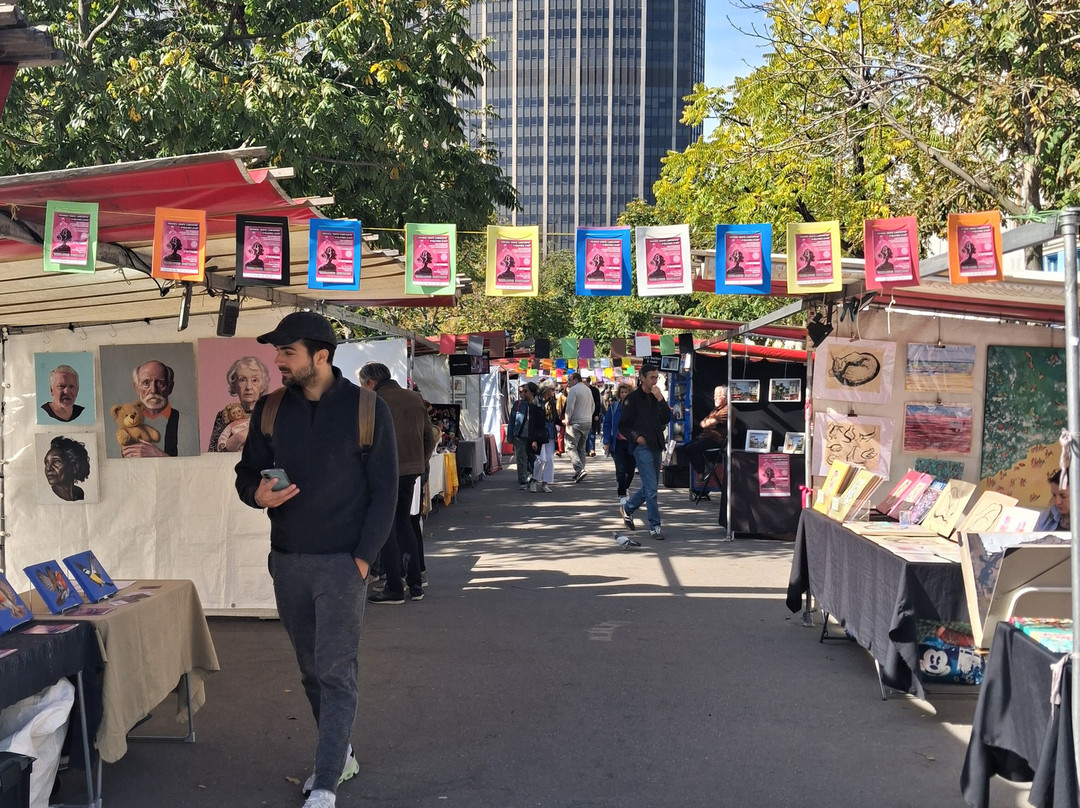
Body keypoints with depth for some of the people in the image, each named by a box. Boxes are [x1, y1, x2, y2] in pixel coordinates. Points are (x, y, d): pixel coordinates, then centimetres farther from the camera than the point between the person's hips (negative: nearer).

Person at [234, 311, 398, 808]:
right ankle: (340, 754, 30)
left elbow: (384, 491, -4)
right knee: (311, 669, 13)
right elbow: (248, 470, 13)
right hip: (287, 561, 5)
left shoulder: (367, 409, -5)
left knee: (336, 672, -5)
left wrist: (363, 557, -10)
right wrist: (257, 494, -11)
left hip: (341, 562, -4)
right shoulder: (270, 409, 6)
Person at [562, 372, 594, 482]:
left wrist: (567, 420, -7)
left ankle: (579, 470, -22)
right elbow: (592, 407, 21)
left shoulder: (573, 389, -9)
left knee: (571, 447, -7)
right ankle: (579, 472, 13)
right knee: (581, 448, 13)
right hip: (588, 422, 8)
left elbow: (570, 406, -16)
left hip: (576, 422, -8)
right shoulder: (588, 389, 17)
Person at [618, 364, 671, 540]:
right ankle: (654, 526, -4)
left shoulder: (656, 398, 13)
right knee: (651, 489, -10)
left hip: (656, 446, 7)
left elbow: (666, 419, 3)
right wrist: (636, 437, -14)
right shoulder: (633, 399, -5)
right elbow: (623, 425, -3)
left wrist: (661, 400, -7)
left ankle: (627, 507, 37)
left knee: (650, 486, 15)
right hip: (642, 447, -7)